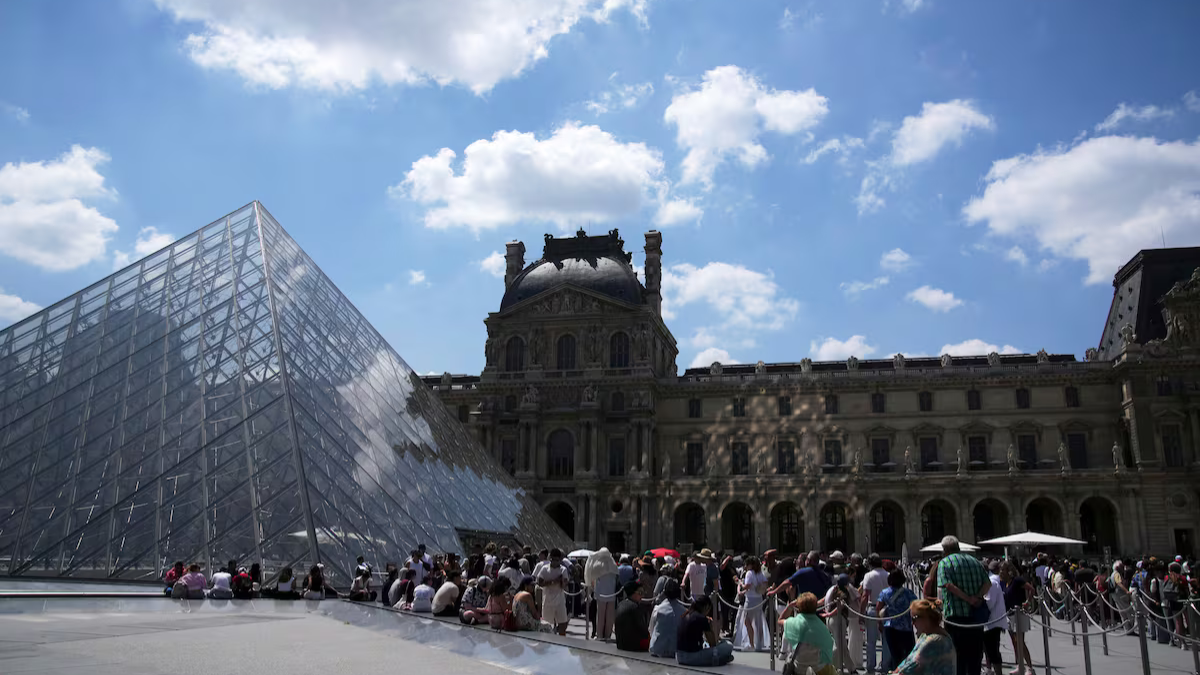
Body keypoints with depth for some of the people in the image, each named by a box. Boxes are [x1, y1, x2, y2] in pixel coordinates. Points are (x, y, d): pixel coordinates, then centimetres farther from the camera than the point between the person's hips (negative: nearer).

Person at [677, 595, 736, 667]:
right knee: (728, 647, -5)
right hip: (692, 657, -8)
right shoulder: (702, 618, -10)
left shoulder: (685, 615, 12)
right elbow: (713, 644, -2)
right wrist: (714, 628, 11)